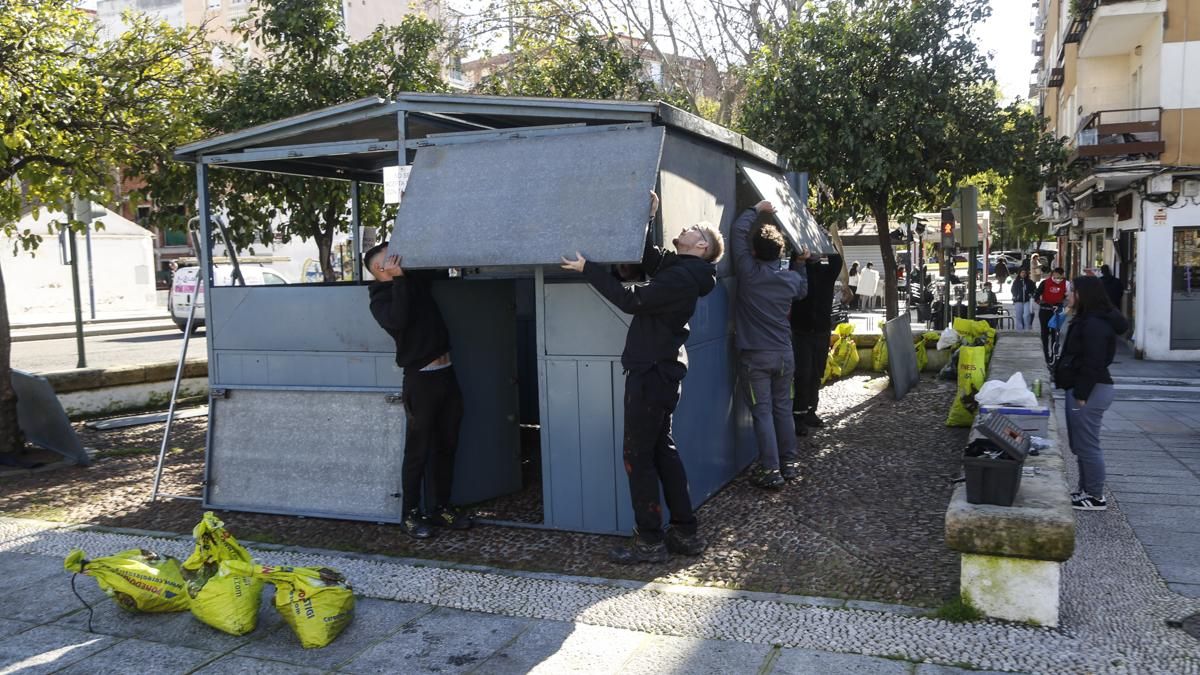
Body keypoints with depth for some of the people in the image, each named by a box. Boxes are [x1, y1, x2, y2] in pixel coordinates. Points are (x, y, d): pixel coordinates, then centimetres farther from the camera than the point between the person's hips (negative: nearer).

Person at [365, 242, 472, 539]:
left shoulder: (417, 280, 12)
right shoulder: (381, 299, -6)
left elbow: (442, 270, 27)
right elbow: (398, 319, -26)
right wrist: (399, 279, -21)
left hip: (446, 373, 7)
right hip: (420, 379, -7)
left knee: (447, 446, 12)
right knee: (418, 451, -1)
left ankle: (442, 508, 23)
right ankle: (410, 514, 11)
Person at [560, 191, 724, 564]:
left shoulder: (682, 276, -17)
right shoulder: (674, 268, 11)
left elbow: (632, 300, -21)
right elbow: (646, 257, 23)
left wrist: (588, 269, -17)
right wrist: (647, 219, 9)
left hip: (652, 372, -10)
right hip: (658, 369, 10)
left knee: (638, 454, -3)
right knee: (662, 448, 14)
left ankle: (650, 541, 6)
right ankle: (686, 533, 21)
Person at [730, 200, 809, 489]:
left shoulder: (748, 271, -12)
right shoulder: (791, 278, 0)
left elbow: (738, 230, -1)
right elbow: (802, 291, 26)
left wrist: (756, 210, 11)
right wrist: (801, 263, 31)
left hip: (754, 355, -4)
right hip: (784, 353, 4)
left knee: (762, 412, -1)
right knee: (783, 408, 14)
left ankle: (771, 471, -2)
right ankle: (790, 462, 21)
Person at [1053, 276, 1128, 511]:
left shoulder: (1094, 324, -18)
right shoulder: (1084, 320, 16)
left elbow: (1093, 364, -22)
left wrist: (1081, 395, -22)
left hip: (1090, 392, -11)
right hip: (1079, 389, 11)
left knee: (1087, 446, -4)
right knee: (1079, 445, 16)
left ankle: (1096, 497, 4)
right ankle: (1085, 489, 25)